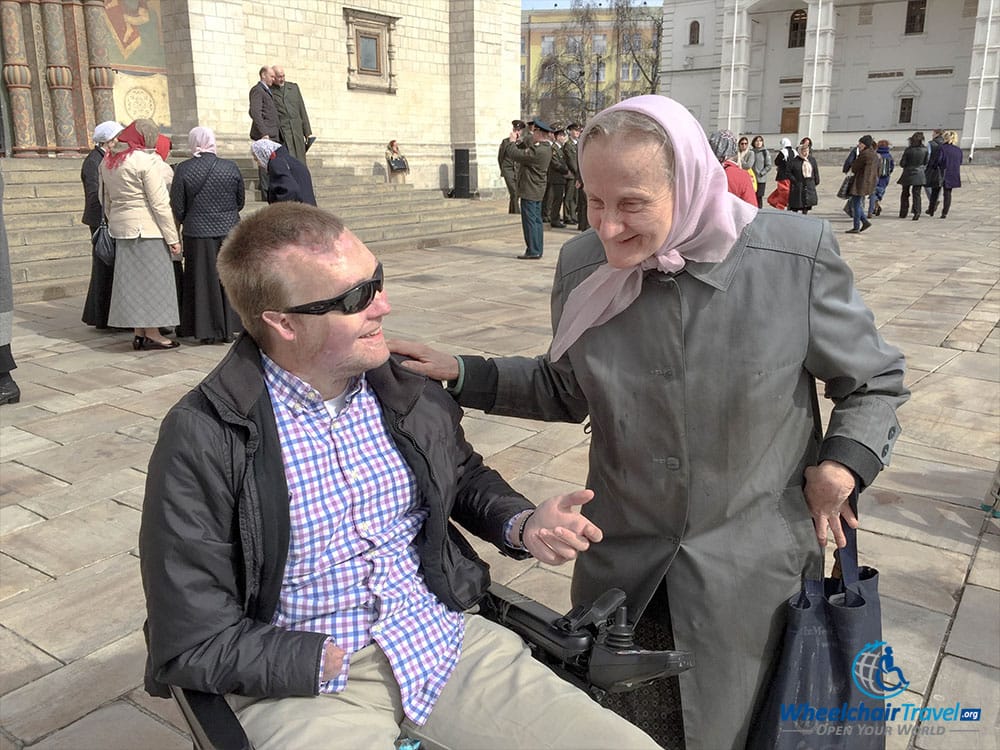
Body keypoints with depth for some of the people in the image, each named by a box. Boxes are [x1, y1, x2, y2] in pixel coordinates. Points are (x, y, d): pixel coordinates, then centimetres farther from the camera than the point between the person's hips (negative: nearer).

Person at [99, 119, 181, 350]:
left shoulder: (108, 161, 11)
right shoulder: (146, 160, -13)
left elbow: (106, 200, 16)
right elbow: (159, 203, -15)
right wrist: (173, 237, -13)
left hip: (121, 228, 8)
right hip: (147, 228, -7)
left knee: (131, 279, 11)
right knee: (152, 279, -1)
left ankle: (139, 333, 15)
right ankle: (152, 334, 2)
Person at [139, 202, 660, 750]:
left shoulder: (407, 393, 1)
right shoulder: (203, 441, -13)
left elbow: (465, 478, 20)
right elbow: (193, 644, -9)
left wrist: (522, 524, -1)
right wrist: (337, 664, -14)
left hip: (441, 637, 4)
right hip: (305, 679, -3)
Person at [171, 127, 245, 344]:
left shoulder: (183, 169, -8)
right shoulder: (231, 167, -4)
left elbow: (177, 207, -4)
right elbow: (241, 202, 6)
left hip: (197, 233, -1)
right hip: (229, 230, 1)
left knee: (203, 281, 7)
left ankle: (209, 331, 11)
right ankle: (229, 328, 14)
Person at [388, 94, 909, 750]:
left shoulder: (797, 258, -17)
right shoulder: (584, 265, -8)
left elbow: (876, 382, 0)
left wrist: (840, 467, -15)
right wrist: (462, 374, -3)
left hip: (755, 566, -2)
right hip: (623, 561, 3)